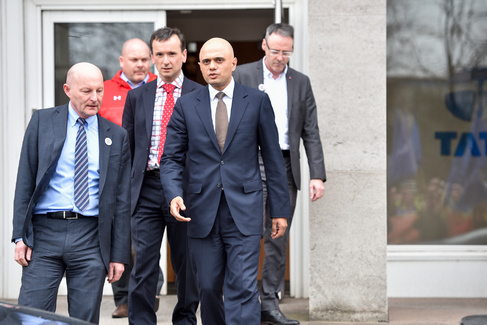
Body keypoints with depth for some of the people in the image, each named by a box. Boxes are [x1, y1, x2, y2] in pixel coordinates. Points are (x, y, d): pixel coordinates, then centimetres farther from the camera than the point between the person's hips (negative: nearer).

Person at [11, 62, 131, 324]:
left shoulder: (116, 136, 10)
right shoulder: (42, 121, 6)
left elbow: (122, 201, 9)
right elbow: (25, 181, 4)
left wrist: (119, 254, 4)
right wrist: (20, 236, -4)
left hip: (91, 238, 1)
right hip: (44, 233, -1)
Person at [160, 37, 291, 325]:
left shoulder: (257, 101, 4)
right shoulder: (186, 105, 7)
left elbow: (273, 157, 6)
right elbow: (171, 158, 6)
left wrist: (280, 209, 3)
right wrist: (174, 194, -13)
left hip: (244, 212, -2)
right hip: (202, 213, 2)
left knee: (243, 289, -10)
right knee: (209, 288, 9)